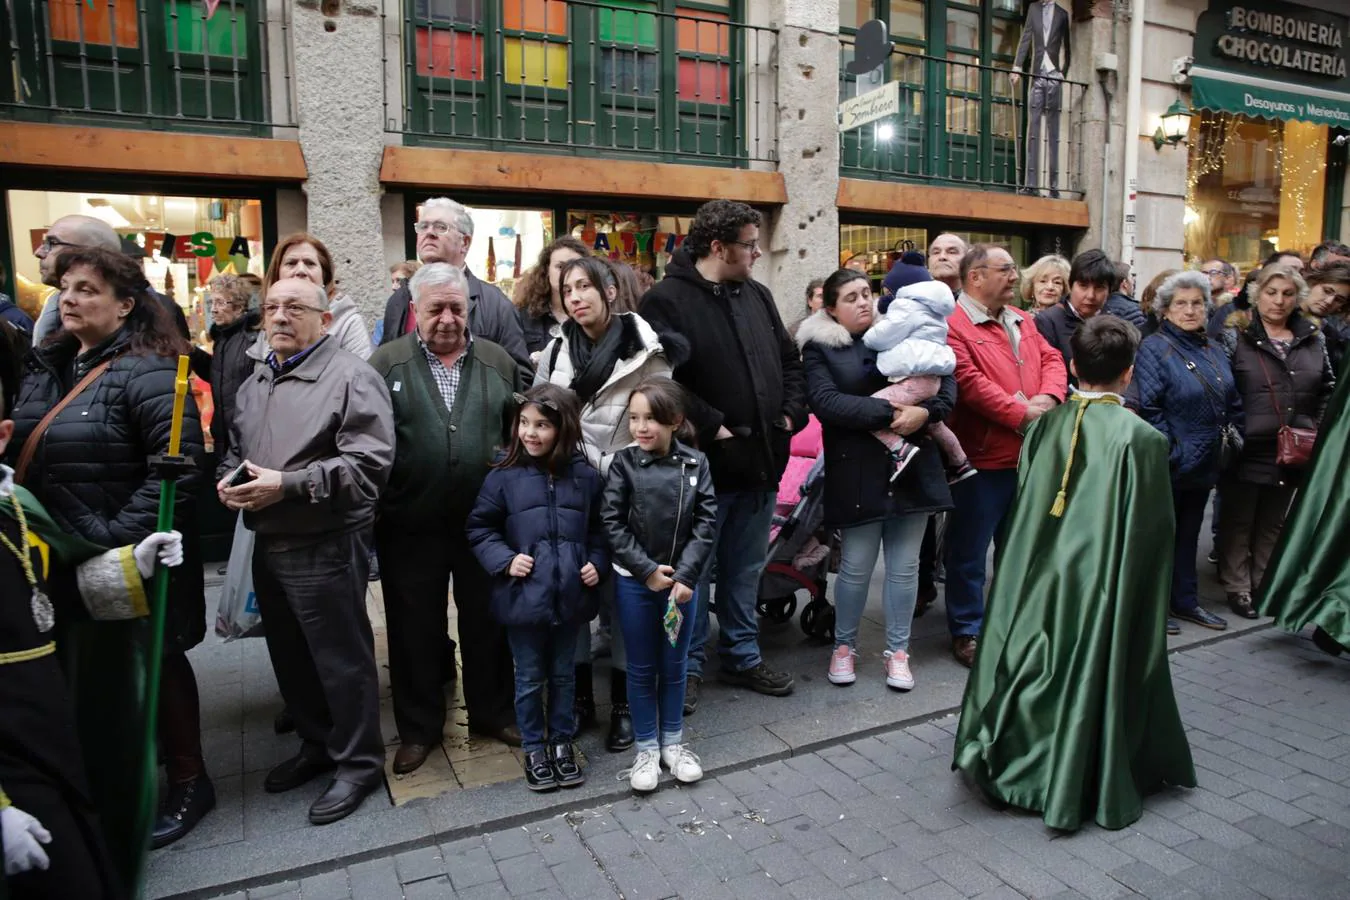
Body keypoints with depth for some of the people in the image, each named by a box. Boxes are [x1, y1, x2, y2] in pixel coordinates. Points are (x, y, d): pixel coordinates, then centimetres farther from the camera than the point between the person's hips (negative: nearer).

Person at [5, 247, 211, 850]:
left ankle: (188, 784, 27)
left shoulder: (147, 373, -16)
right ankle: (103, 776, 40)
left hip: (128, 564, -7)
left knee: (154, 667, 8)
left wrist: (115, 539, -24)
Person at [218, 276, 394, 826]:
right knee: (290, 657, 19)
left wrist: (288, 484, -23)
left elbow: (369, 463, -21)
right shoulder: (253, 385, 15)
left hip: (326, 548, -8)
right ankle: (317, 746, 38)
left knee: (341, 660, 3)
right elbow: (236, 449, 27)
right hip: (268, 545, 8)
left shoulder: (350, 377, -12)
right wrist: (229, 478, 4)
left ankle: (358, 763, 20)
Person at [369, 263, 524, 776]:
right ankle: (418, 729, 29)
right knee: (415, 629, 11)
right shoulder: (386, 363, 0)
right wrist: (375, 510, -5)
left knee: (487, 621, 14)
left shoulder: (499, 362, 6)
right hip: (411, 525, -1)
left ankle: (492, 713, 34)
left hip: (486, 521, 2)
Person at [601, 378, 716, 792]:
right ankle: (647, 748, 25)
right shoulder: (624, 463, -9)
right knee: (641, 667, 10)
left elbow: (706, 523, -6)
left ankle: (673, 742, 31)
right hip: (634, 580, -1)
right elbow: (612, 523, -9)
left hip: (680, 579, 1)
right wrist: (648, 570, -13)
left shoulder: (695, 464, -6)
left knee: (674, 664, 14)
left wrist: (685, 575, -13)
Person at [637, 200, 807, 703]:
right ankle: (687, 666, 23)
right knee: (695, 570, 7)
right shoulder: (667, 301, -11)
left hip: (762, 460, 7)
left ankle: (743, 657, 34)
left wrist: (791, 413, 4)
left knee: (746, 569, 18)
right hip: (705, 463, -7)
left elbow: (789, 361, 19)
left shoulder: (757, 296, 12)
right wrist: (713, 427, -19)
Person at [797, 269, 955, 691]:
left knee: (904, 566, 9)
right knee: (856, 567, 4)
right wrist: (888, 412, -21)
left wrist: (926, 411, -15)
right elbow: (826, 401, -16)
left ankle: (897, 649, 25)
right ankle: (844, 646, 26)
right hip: (858, 474, -3)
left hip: (912, 466, 3)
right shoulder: (819, 349, 0)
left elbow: (945, 378, 6)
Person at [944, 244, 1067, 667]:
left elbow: (1052, 359, 12)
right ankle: (967, 632, 17)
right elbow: (971, 384, -22)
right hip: (982, 458, -8)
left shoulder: (1021, 320, 15)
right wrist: (1021, 414, -18)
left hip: (1028, 456, 8)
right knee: (970, 552, 4)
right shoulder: (954, 326, -13)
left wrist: (1047, 397, -8)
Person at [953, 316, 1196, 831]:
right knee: (1093, 672, 9)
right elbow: (1153, 531, -7)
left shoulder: (1044, 427, -3)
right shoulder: (1141, 438, -13)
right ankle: (1081, 784, 21)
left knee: (1039, 668, 16)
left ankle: (1012, 760, 24)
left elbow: (1022, 513, 5)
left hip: (1041, 579, 3)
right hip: (1104, 585, -3)